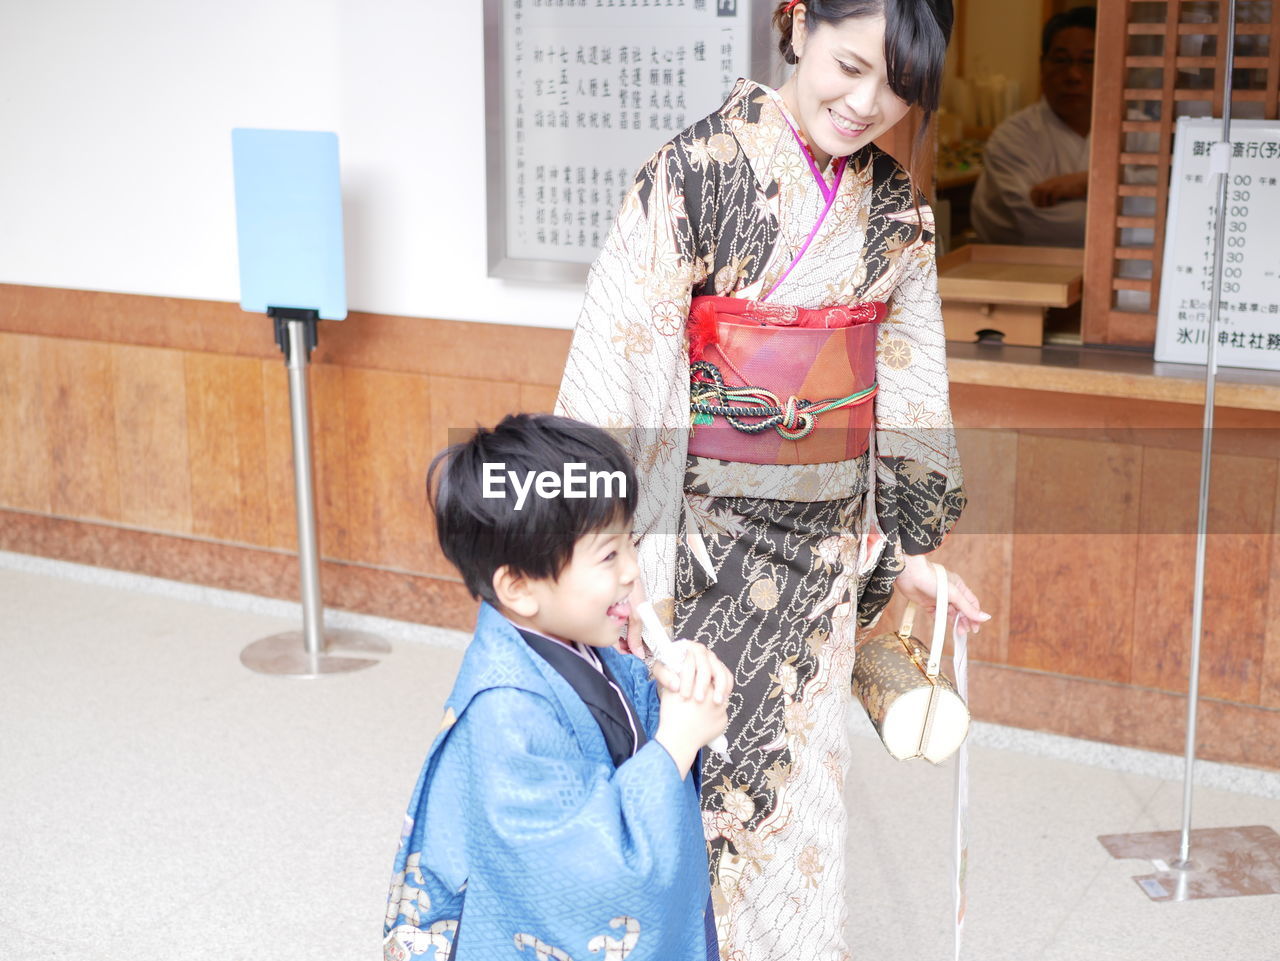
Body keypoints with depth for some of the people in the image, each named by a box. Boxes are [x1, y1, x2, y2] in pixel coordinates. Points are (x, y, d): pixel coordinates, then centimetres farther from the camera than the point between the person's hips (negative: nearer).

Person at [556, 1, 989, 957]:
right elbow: (617, 371, -18)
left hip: (821, 545, 5)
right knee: (683, 762, 6)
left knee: (796, 776, 15)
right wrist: (624, 559, -22)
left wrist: (906, 545, 12)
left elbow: (907, 391, 11)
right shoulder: (698, 171, -14)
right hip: (701, 533, -4)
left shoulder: (898, 210, 3)